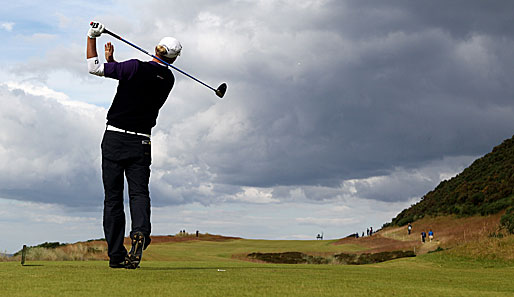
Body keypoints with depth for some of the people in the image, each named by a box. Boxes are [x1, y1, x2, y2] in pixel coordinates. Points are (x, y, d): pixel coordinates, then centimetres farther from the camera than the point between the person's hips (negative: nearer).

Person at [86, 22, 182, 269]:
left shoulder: (136, 67, -10)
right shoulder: (168, 79, 6)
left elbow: (94, 68, -8)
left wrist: (92, 37, 0)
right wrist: (113, 62, 20)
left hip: (114, 138, -2)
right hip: (141, 142, 3)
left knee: (113, 197, 3)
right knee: (139, 192, 1)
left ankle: (116, 255, 2)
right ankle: (140, 232, -30)